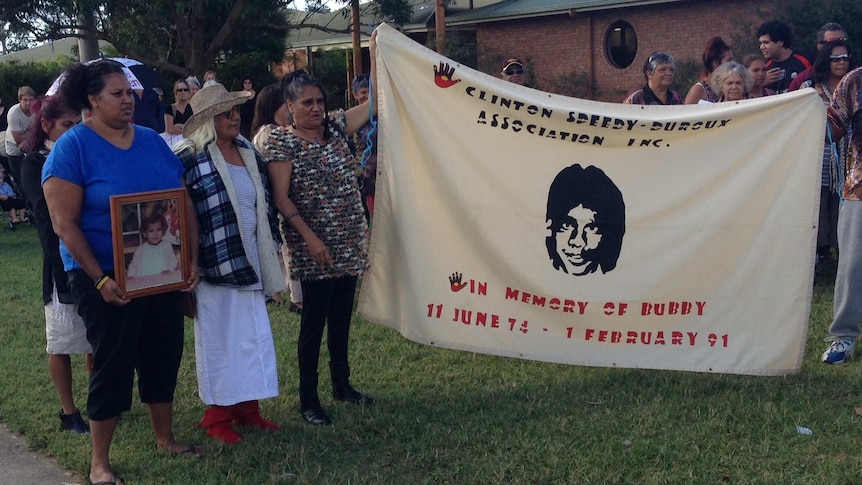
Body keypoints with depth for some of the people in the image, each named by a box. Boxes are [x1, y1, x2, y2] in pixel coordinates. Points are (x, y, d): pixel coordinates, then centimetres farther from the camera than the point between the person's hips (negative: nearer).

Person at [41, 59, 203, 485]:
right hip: (109, 279, -5)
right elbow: (65, 223, -14)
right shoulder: (72, 147, -10)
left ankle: (165, 438, 33)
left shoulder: (153, 142, 7)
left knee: (164, 357, 14)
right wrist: (100, 279, -19)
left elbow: (184, 204, 10)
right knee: (112, 365, 2)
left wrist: (192, 259, 0)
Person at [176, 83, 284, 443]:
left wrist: (271, 245, 17)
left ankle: (247, 408, 23)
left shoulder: (249, 153, 10)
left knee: (254, 335, 10)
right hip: (215, 264, -6)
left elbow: (265, 204, 18)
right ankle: (217, 416, 16)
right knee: (219, 339, 3)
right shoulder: (190, 159, -10)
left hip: (251, 263, 6)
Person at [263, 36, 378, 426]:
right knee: (314, 322, 0)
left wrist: (376, 50, 6)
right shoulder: (281, 142, -7)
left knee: (341, 318, 15)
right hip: (314, 249, -6)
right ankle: (308, 399, 11)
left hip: (349, 244, 6)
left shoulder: (335, 127, 9)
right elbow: (281, 198, -13)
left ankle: (342, 384, 29)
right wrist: (309, 237, -19)